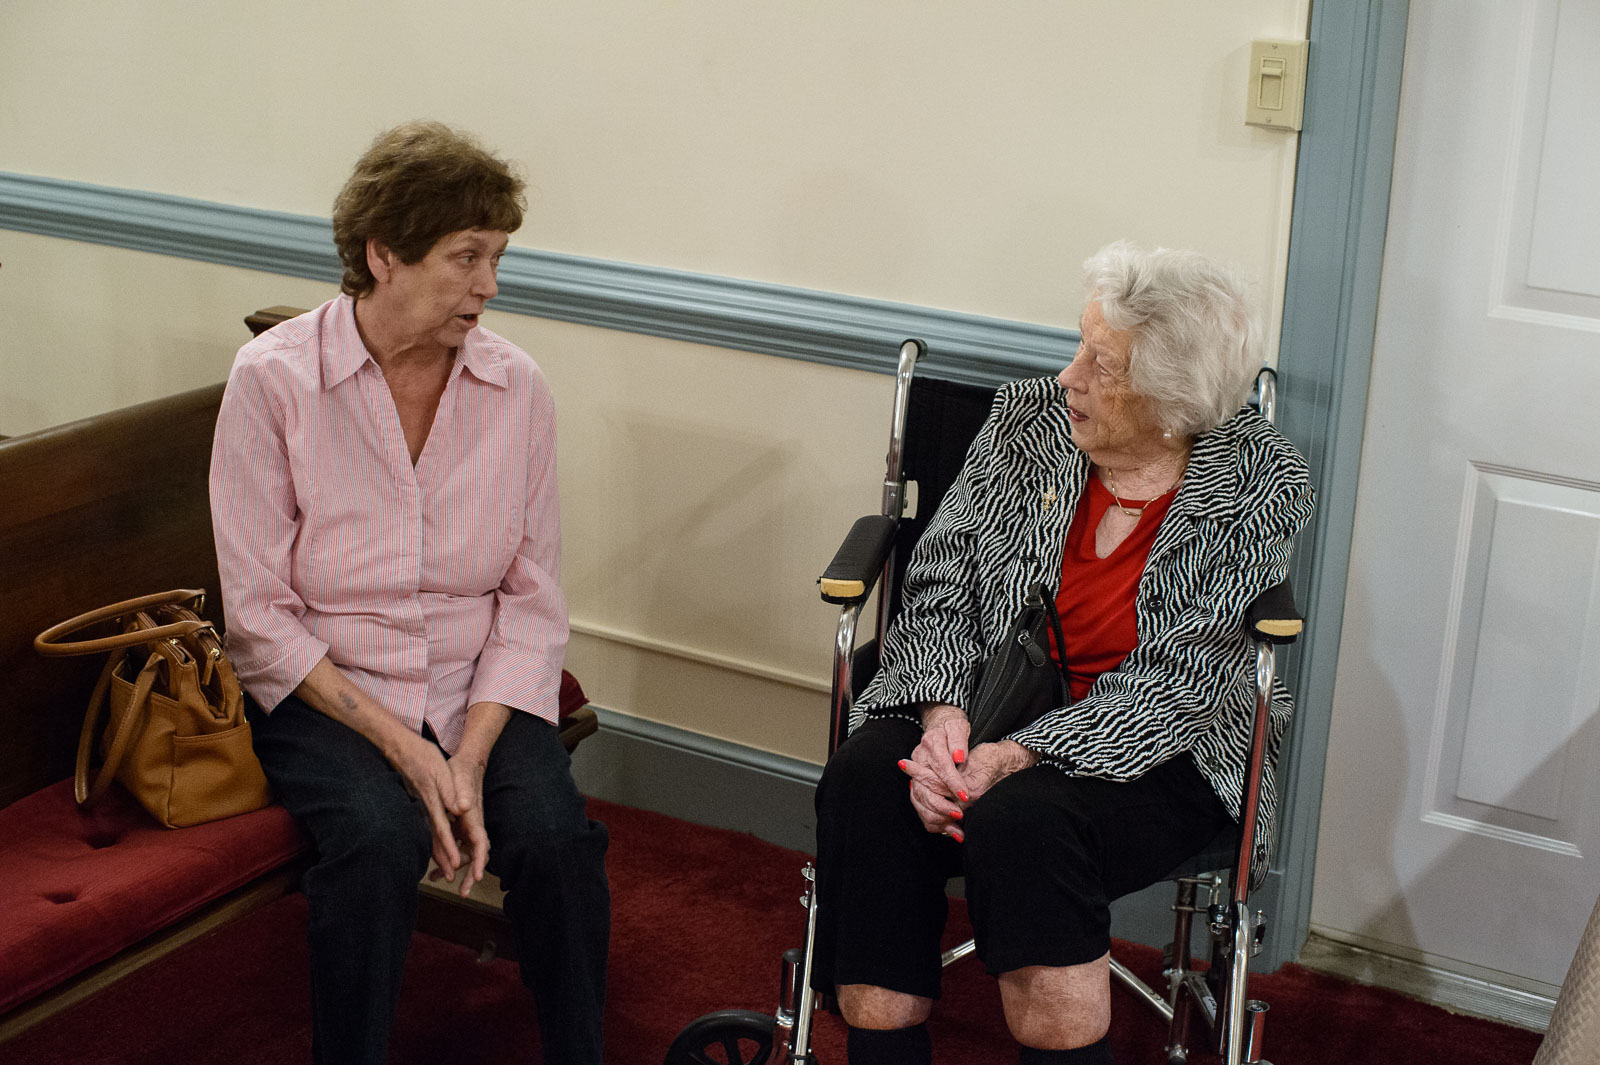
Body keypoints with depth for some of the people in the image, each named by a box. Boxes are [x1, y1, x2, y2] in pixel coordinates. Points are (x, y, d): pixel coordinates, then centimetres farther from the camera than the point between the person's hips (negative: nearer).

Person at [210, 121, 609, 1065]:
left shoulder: (517, 386, -1)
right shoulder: (274, 380, -9)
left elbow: (534, 599, 0)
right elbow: (261, 613, -10)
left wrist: (471, 755, -14)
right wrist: (401, 745, -17)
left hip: (480, 690, 2)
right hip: (324, 689, -2)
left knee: (552, 831, -24)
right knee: (380, 836, -30)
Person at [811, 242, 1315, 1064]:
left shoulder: (1258, 488, -8)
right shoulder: (1024, 421, 2)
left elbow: (1175, 681, -14)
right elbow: (941, 582, 1)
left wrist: (1018, 756, -25)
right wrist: (942, 715, -18)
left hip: (1152, 752, -3)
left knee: (1021, 820, -35)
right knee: (865, 782, -28)